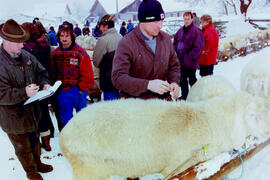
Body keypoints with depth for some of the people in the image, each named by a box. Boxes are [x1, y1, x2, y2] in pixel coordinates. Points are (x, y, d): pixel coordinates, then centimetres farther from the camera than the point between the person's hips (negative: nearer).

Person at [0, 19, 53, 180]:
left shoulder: (26, 55, -1)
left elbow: (41, 71, 11)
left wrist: (44, 83, -9)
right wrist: (24, 93, -35)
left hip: (32, 110, 6)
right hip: (14, 117, -6)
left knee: (35, 140, 27)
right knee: (23, 147, 15)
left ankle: (37, 162, 51)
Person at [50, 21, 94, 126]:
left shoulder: (80, 52, -8)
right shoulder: (55, 53, 5)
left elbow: (87, 74, -10)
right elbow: (53, 73, 12)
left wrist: (81, 88, -10)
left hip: (77, 90, -3)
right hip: (62, 92, 4)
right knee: (65, 119, 13)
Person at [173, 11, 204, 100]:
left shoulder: (196, 31, -13)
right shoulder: (181, 30, 9)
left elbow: (197, 47, -18)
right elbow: (175, 41, 19)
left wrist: (189, 58, -18)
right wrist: (176, 53, 6)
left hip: (190, 62, -7)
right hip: (180, 61, 7)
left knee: (192, 79, 6)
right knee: (182, 79, 16)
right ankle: (184, 96, 32)